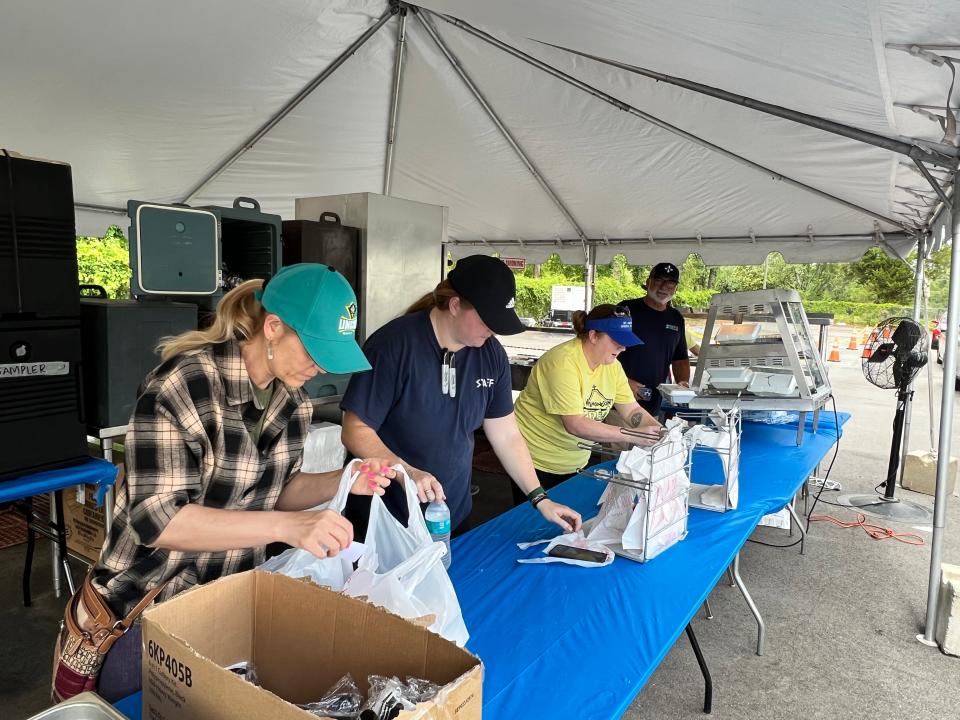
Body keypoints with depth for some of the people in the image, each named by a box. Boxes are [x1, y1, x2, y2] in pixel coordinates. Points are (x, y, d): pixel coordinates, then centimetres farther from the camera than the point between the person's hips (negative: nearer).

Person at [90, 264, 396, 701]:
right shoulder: (183, 385, -29)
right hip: (153, 603, -7)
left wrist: (341, 483, -15)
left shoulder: (290, 397, -4)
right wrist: (287, 527, -43)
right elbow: (155, 518, -34)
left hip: (238, 593, 7)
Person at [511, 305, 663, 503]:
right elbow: (575, 424, -31)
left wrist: (659, 431, -18)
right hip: (537, 461, -7)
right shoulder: (564, 361, -26)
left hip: (575, 462, 7)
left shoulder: (612, 366, -1)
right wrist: (632, 436, -33)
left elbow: (632, 410, 2)